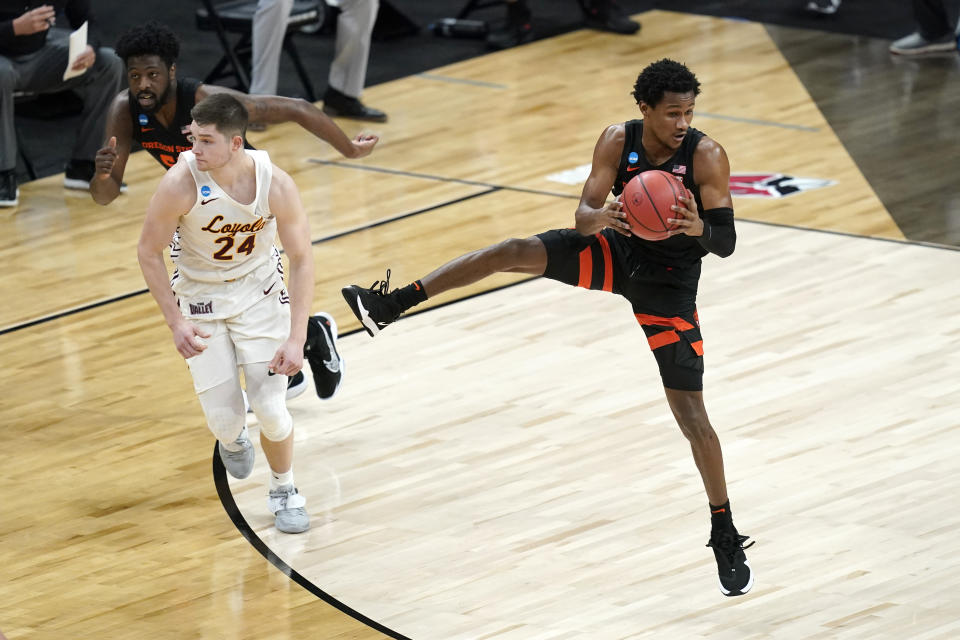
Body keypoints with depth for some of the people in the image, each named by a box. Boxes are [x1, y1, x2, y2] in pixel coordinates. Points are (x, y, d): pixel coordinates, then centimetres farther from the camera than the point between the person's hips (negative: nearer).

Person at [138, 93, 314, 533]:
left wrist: (296, 339, -19)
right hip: (200, 294, 0)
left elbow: (302, 259, -13)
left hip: (260, 290, 0)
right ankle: (233, 441, 35)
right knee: (224, 418, -6)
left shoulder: (275, 184, -24)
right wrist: (176, 323, -16)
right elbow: (148, 253, -12)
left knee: (269, 406, -10)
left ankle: (284, 490, 20)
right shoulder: (181, 184, -27)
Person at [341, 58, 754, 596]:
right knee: (513, 252, -19)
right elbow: (582, 215, -16)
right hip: (616, 253, 3)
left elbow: (727, 242, -24)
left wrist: (699, 228, -48)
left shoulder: (707, 156, -23)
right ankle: (392, 304, -16)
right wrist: (597, 218, -40)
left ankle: (726, 538, 8)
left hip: (667, 287, -3)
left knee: (692, 415, -5)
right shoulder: (617, 141, -14)